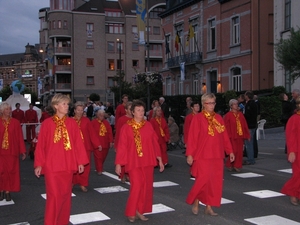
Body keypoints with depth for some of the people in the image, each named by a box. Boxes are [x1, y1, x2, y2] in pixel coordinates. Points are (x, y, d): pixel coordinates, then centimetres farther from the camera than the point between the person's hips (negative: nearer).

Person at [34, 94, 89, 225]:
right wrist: (38, 164, -4)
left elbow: (78, 143, 4)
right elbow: (40, 145, -2)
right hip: (51, 165, -3)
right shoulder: (47, 123, -4)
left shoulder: (72, 123, 4)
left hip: (67, 164, 3)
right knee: (54, 195, -5)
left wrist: (80, 161, 1)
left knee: (65, 194, 11)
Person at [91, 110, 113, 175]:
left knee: (103, 156, 13)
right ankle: (99, 170, 2)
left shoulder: (106, 123, 9)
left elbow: (110, 132, 6)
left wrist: (110, 141, -1)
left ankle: (100, 168, 33)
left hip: (105, 143, 5)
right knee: (98, 156, -5)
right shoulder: (93, 122, -5)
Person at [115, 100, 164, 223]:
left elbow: (155, 142, 7)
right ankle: (131, 212, 7)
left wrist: (159, 159, 5)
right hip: (133, 161, -4)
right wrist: (118, 164, -6)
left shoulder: (148, 125, 4)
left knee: (147, 187, 6)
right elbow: (121, 146, -4)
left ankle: (140, 211, 20)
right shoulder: (126, 127, -4)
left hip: (147, 161, 4)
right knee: (137, 186, -10)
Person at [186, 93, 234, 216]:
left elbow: (224, 136, 11)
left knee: (215, 181, 5)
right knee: (203, 180, -6)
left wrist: (230, 151, 7)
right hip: (202, 156, -5)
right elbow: (192, 137, -10)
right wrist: (190, 154, -15)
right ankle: (195, 202, 18)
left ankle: (209, 206, 16)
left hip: (217, 156, 5)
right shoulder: (198, 118, -7)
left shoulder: (218, 118, 9)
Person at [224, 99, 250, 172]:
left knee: (239, 151, 5)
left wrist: (247, 135, 9)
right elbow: (226, 127, -7)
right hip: (232, 136, -5)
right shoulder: (228, 115, -5)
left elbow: (245, 125, 12)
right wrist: (228, 136, -13)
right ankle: (229, 164, 13)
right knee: (234, 151, -7)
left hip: (240, 136, 5)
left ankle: (237, 166, 15)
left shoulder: (240, 114, 11)